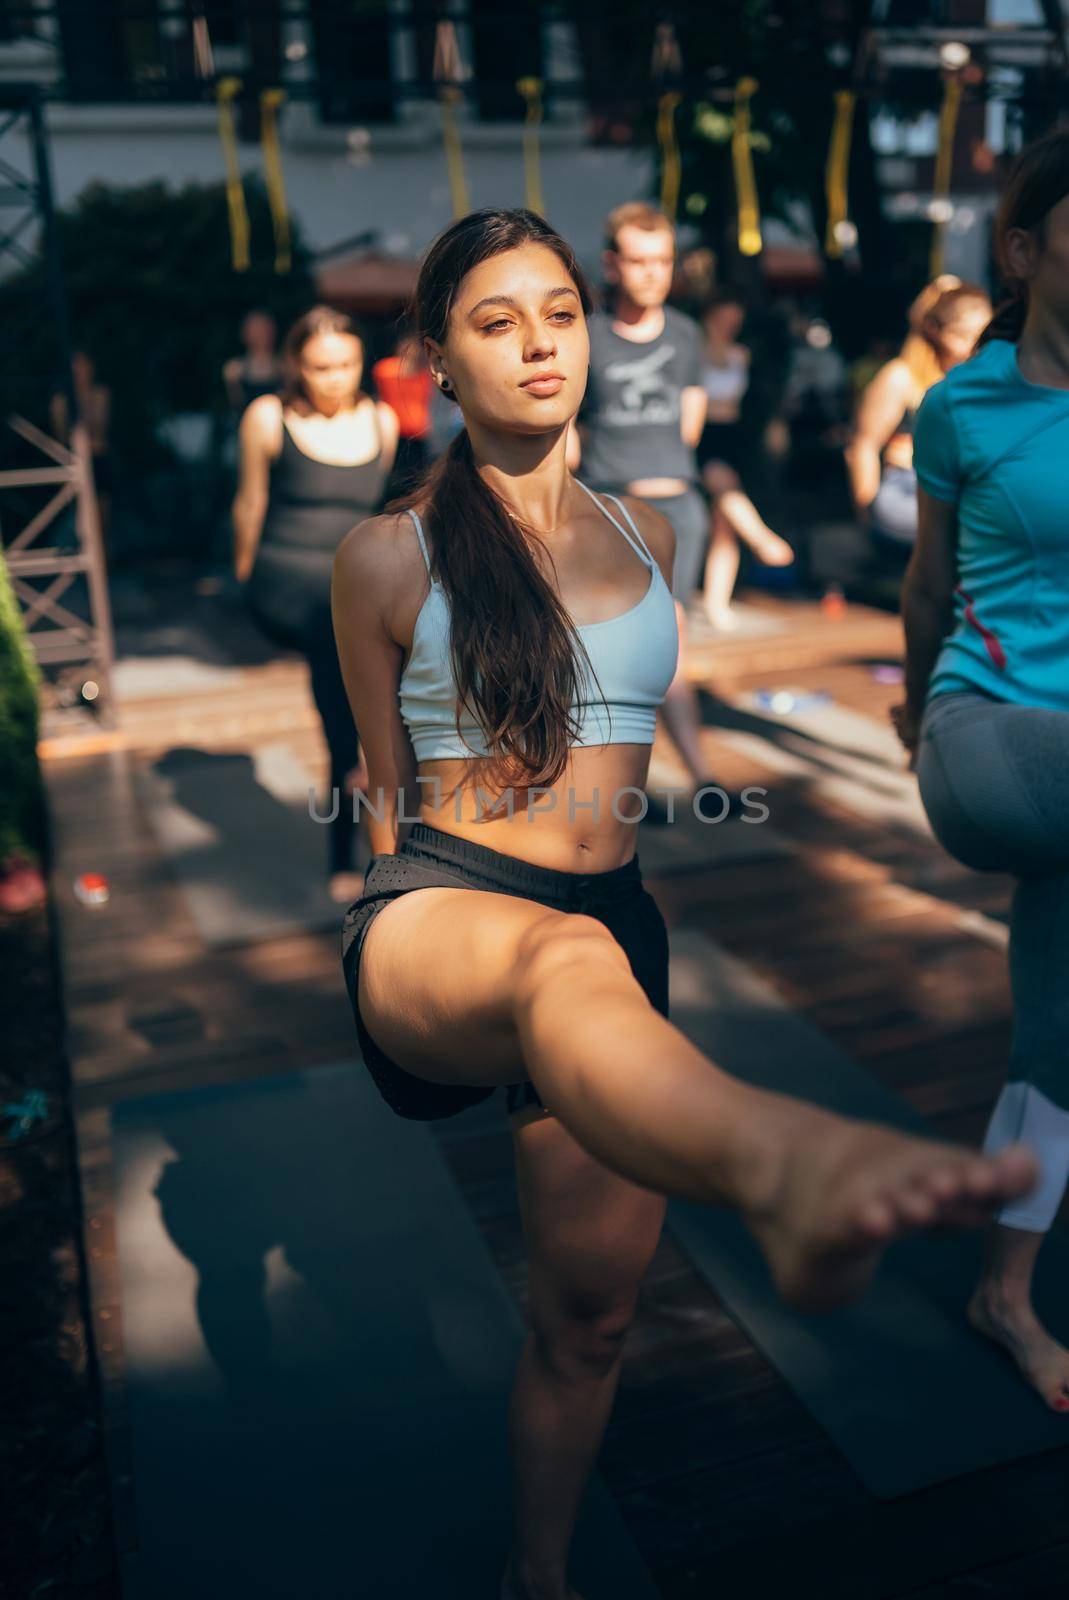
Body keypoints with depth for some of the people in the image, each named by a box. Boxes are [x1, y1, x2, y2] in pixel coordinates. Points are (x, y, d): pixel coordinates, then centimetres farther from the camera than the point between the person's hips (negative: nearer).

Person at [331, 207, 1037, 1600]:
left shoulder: (646, 536, 11)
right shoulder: (389, 557, 0)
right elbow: (387, 781, 11)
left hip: (614, 923, 5)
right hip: (443, 917, -4)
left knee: (591, 1309, 12)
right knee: (567, 960, -42)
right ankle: (795, 1171, -73)